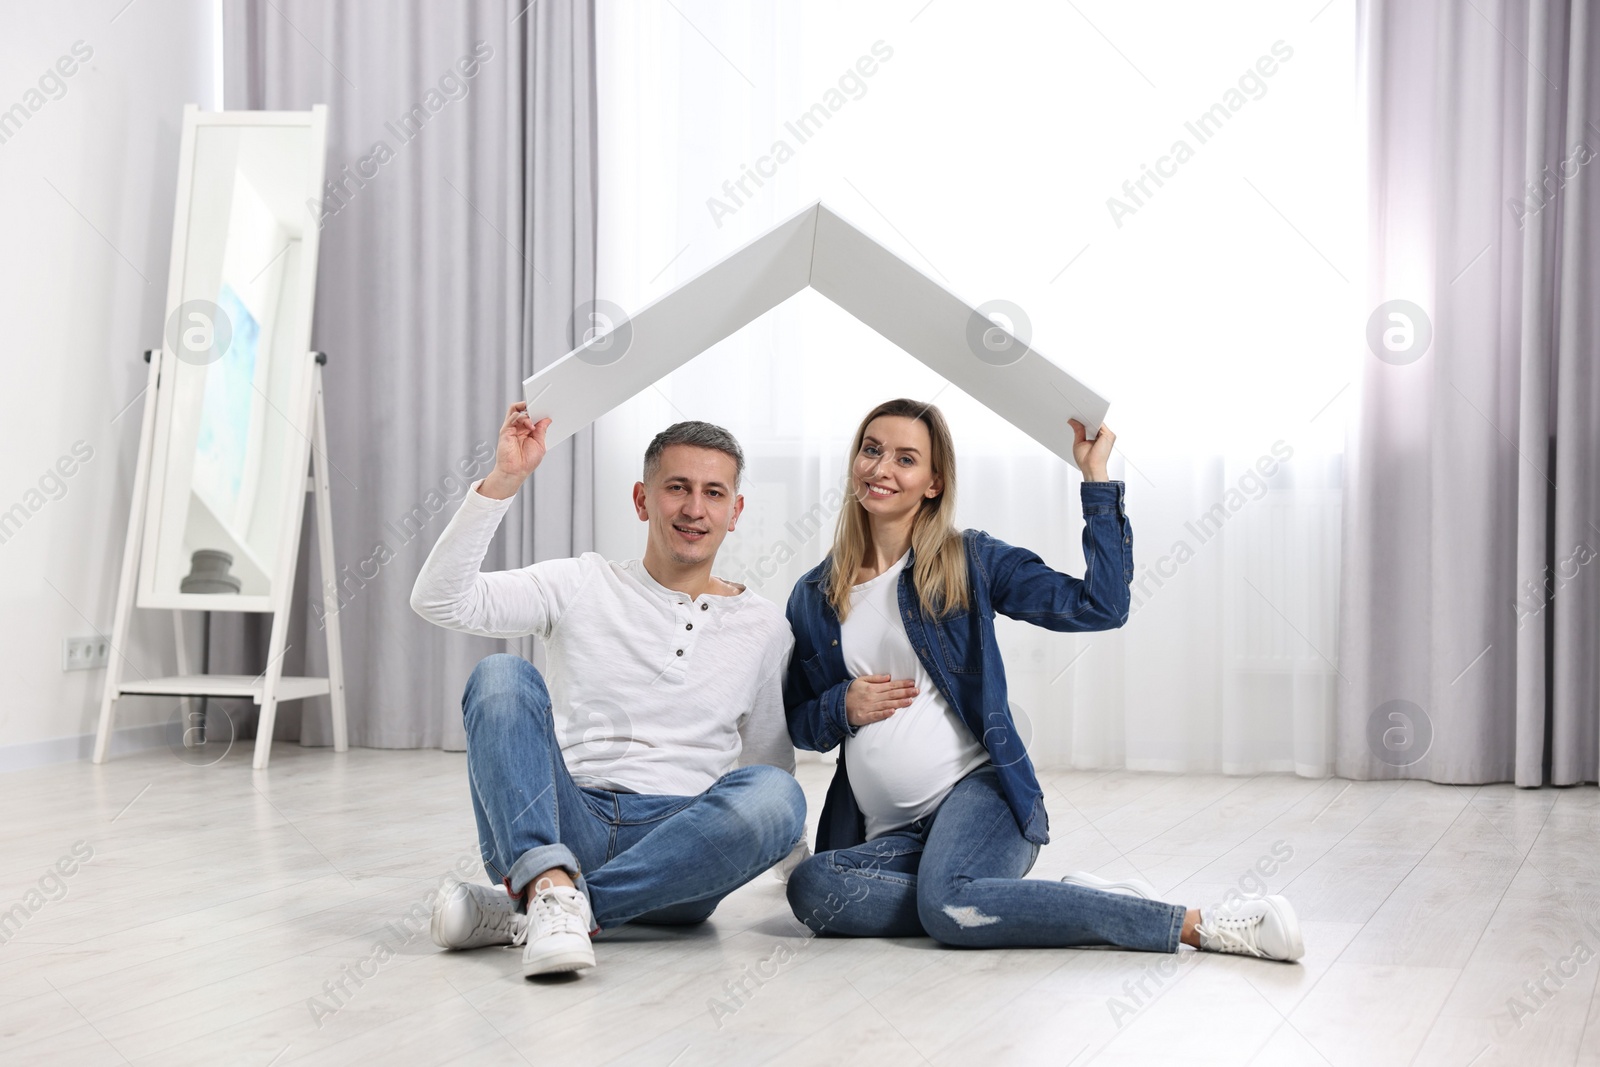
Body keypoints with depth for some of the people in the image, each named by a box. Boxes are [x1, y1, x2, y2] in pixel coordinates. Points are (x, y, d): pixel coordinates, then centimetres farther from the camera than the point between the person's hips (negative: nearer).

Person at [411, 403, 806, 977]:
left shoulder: (763, 627, 14)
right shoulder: (582, 586, 9)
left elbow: (771, 761, 23)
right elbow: (439, 600, -4)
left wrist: (790, 848, 9)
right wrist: (502, 481, -11)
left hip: (672, 854, 1)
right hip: (564, 824, -1)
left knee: (774, 795, -31)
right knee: (502, 675, -22)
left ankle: (520, 914, -31)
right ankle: (549, 883, -42)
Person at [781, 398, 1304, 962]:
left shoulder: (970, 561, 6)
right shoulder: (812, 597, 14)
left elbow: (1101, 605, -4)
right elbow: (797, 721, 22)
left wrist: (1096, 477, -3)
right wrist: (841, 707, -1)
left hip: (979, 791, -4)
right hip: (886, 834, 4)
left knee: (947, 903, -37)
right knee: (810, 885, -30)